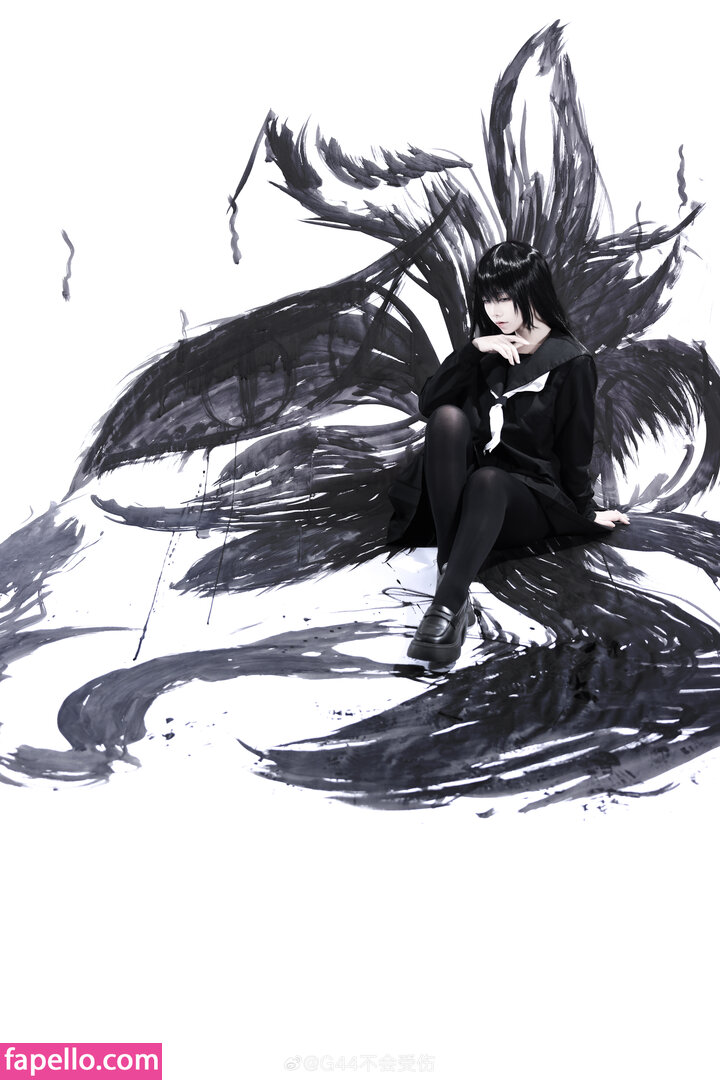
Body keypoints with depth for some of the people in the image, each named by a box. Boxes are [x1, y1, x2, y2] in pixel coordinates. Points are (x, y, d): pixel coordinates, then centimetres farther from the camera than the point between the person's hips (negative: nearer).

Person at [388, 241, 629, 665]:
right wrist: (474, 350, -8)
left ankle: (447, 606, -59)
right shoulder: (490, 349, 13)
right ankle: (449, 567, -39)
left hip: (530, 501, -4)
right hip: (466, 487, 4)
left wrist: (586, 511, 12)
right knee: (448, 417, -28)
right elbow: (429, 403, 2)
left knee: (487, 481, -40)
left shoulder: (572, 362, -1)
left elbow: (575, 447, 4)